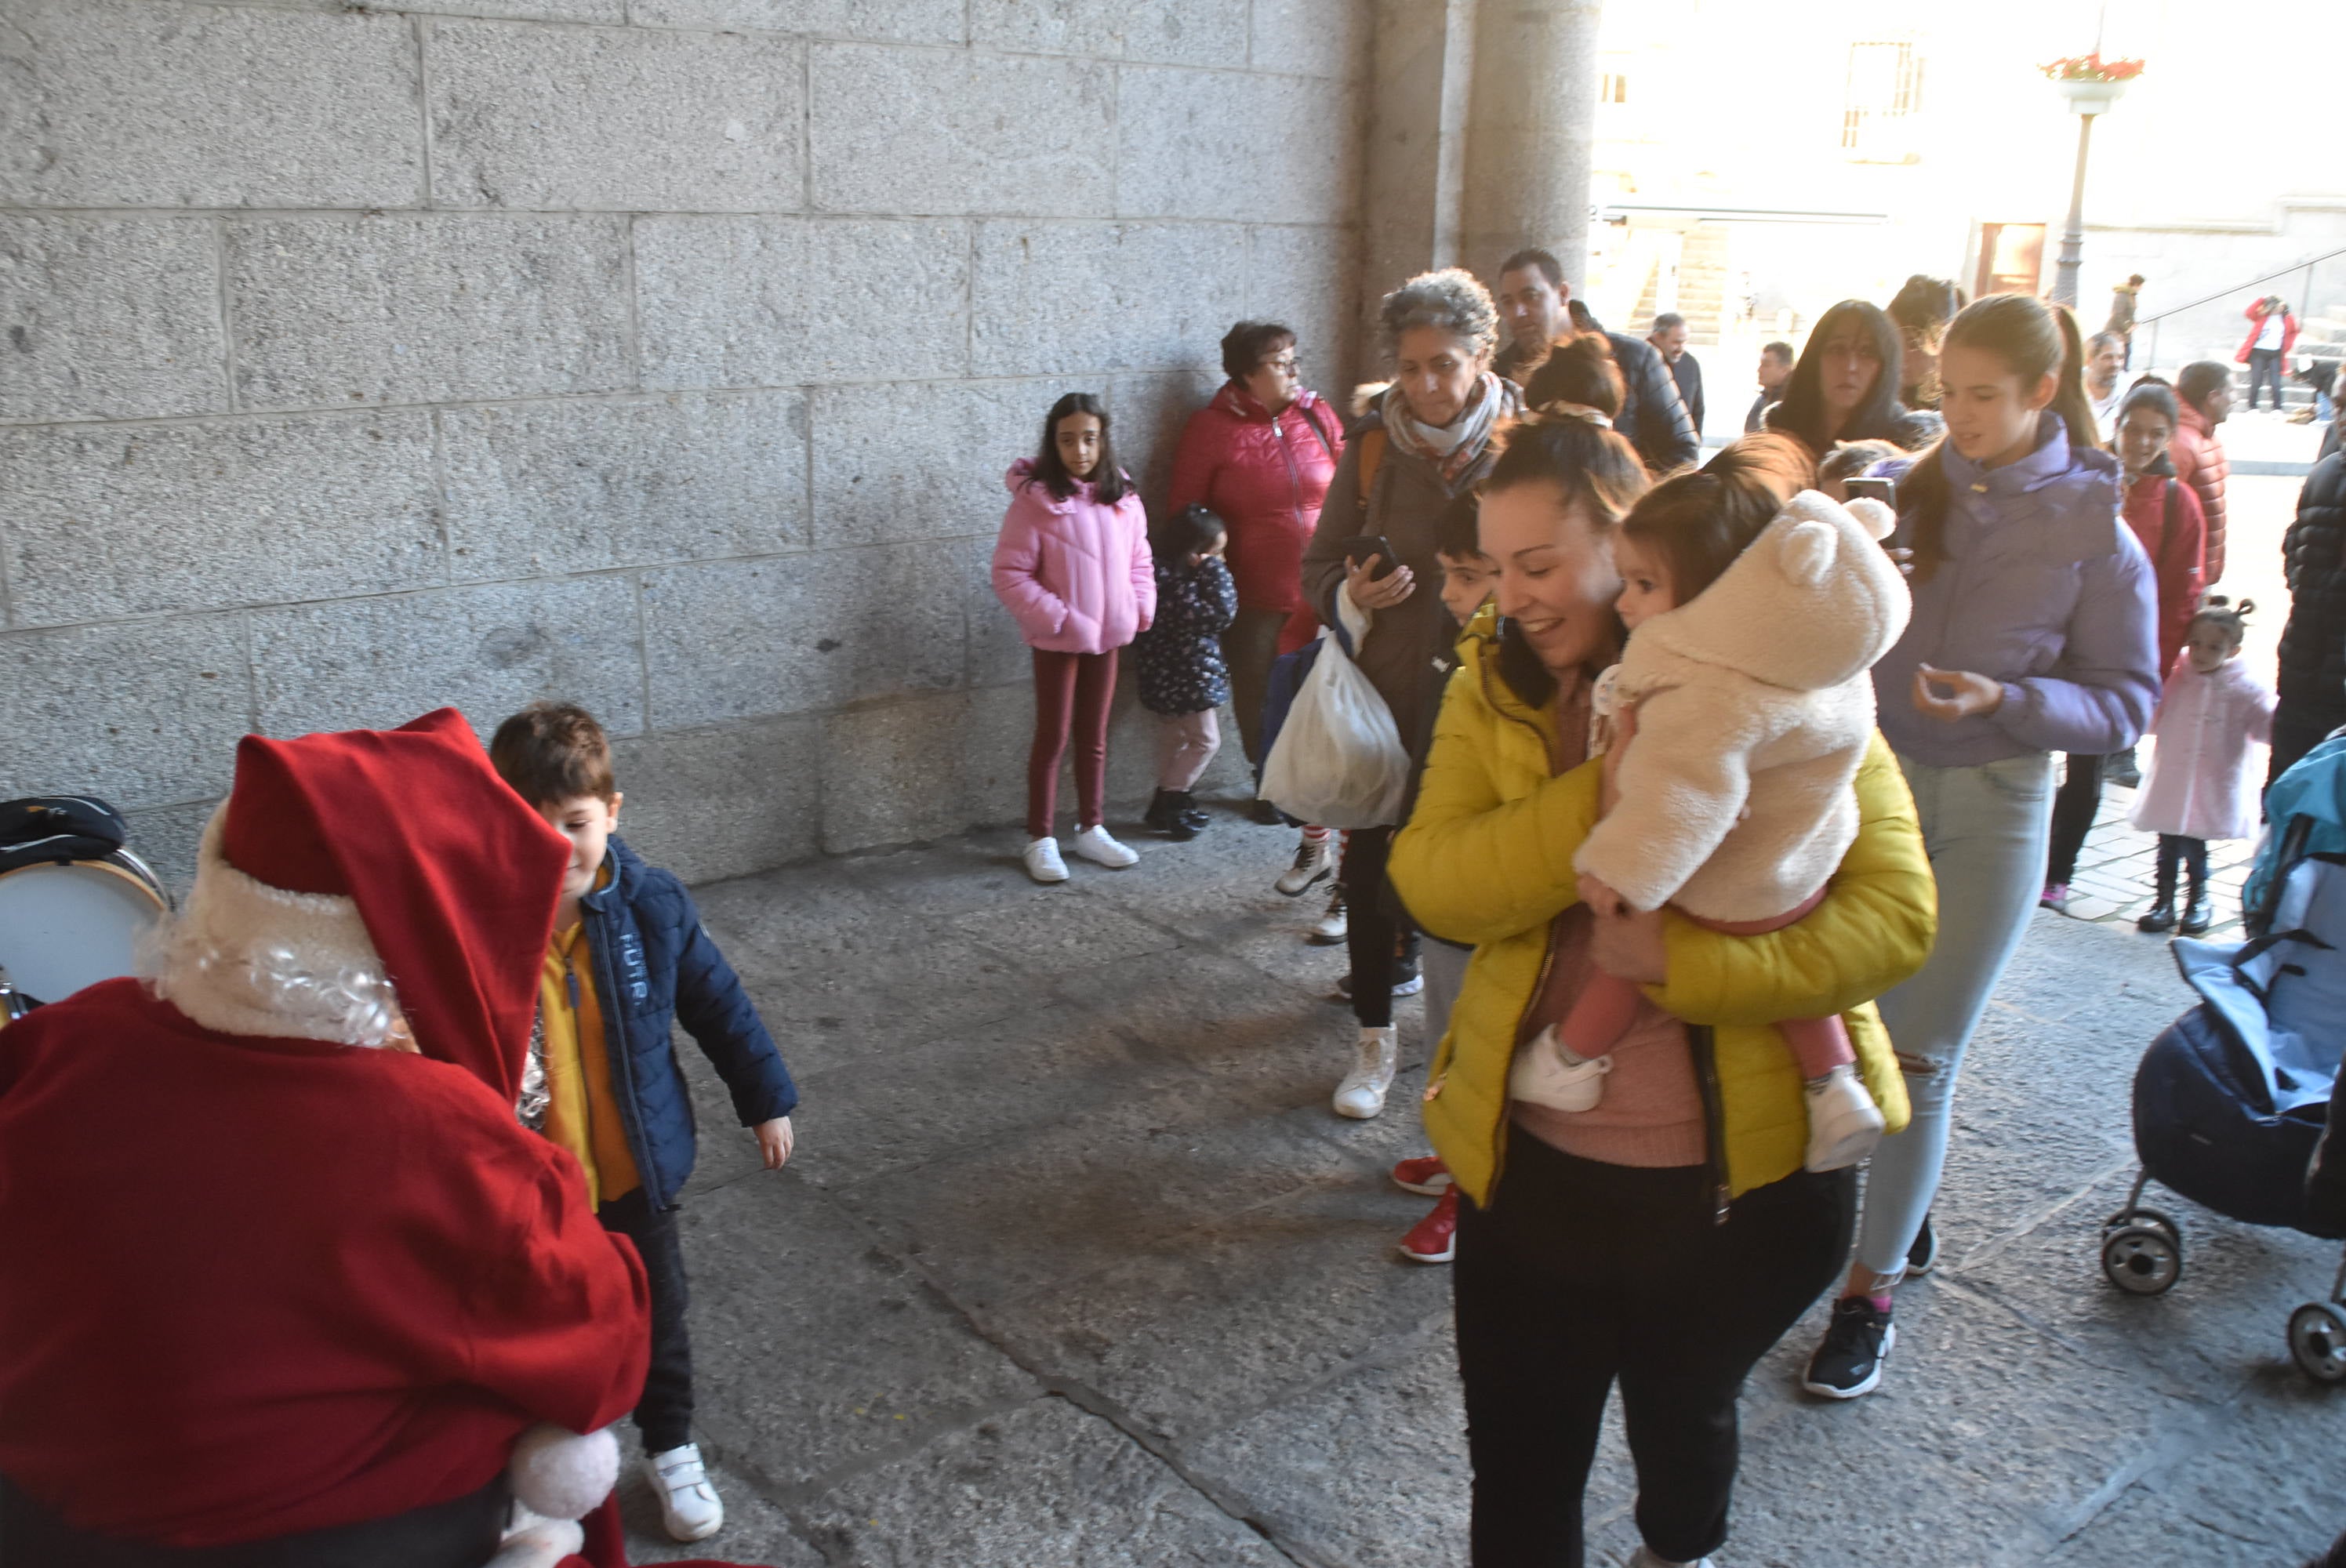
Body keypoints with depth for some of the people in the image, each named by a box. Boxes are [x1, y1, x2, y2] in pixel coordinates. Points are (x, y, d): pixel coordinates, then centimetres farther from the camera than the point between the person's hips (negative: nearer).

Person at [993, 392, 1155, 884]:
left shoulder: (1123, 499, 1)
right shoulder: (1034, 500, -14)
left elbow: (1139, 560, 13)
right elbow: (1009, 575, -14)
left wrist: (1141, 607, -2)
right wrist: (1058, 617, -18)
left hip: (1106, 636, 5)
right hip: (1057, 639, -4)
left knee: (1094, 736, 15)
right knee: (1053, 737, 4)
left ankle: (1092, 829, 28)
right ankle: (1040, 839, 15)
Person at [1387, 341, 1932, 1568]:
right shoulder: (1493, 682, -2)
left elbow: (1895, 913, -16)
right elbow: (1433, 881, -15)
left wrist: (1684, 961, -29)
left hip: (1745, 1173, -1)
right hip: (1532, 1163, 2)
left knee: (1684, 1420, 25)